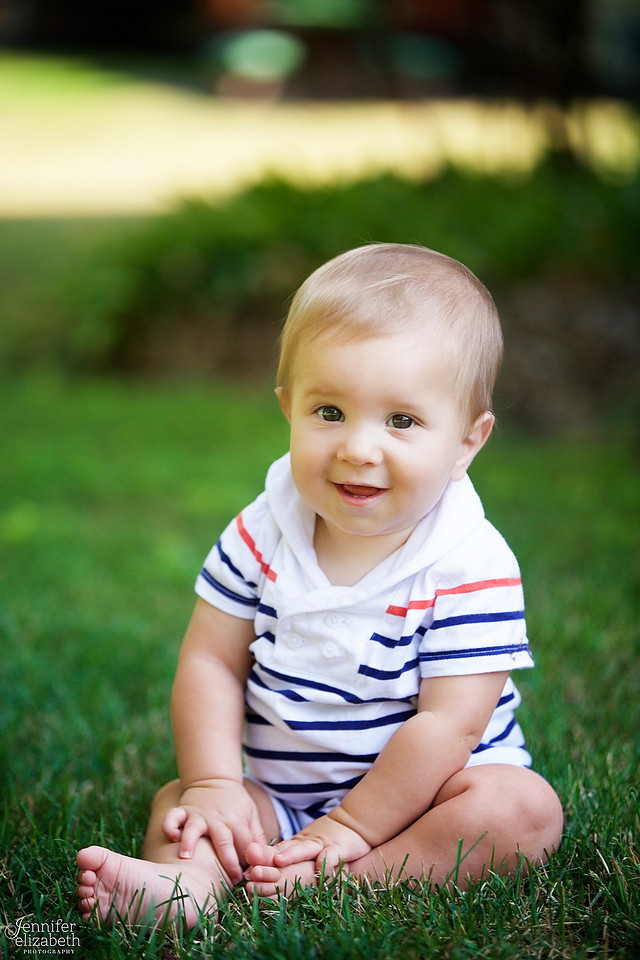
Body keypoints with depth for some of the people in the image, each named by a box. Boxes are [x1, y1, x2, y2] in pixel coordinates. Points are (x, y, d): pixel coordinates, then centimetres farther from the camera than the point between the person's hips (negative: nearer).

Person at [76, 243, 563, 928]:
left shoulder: (471, 568, -18)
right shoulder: (263, 534, -5)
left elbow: (448, 724, -21)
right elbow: (211, 662, -2)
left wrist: (349, 827, -23)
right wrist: (213, 785, -15)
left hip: (418, 796, -3)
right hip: (279, 798, 4)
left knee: (524, 807, -27)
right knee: (176, 800, -10)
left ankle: (325, 883, -39)